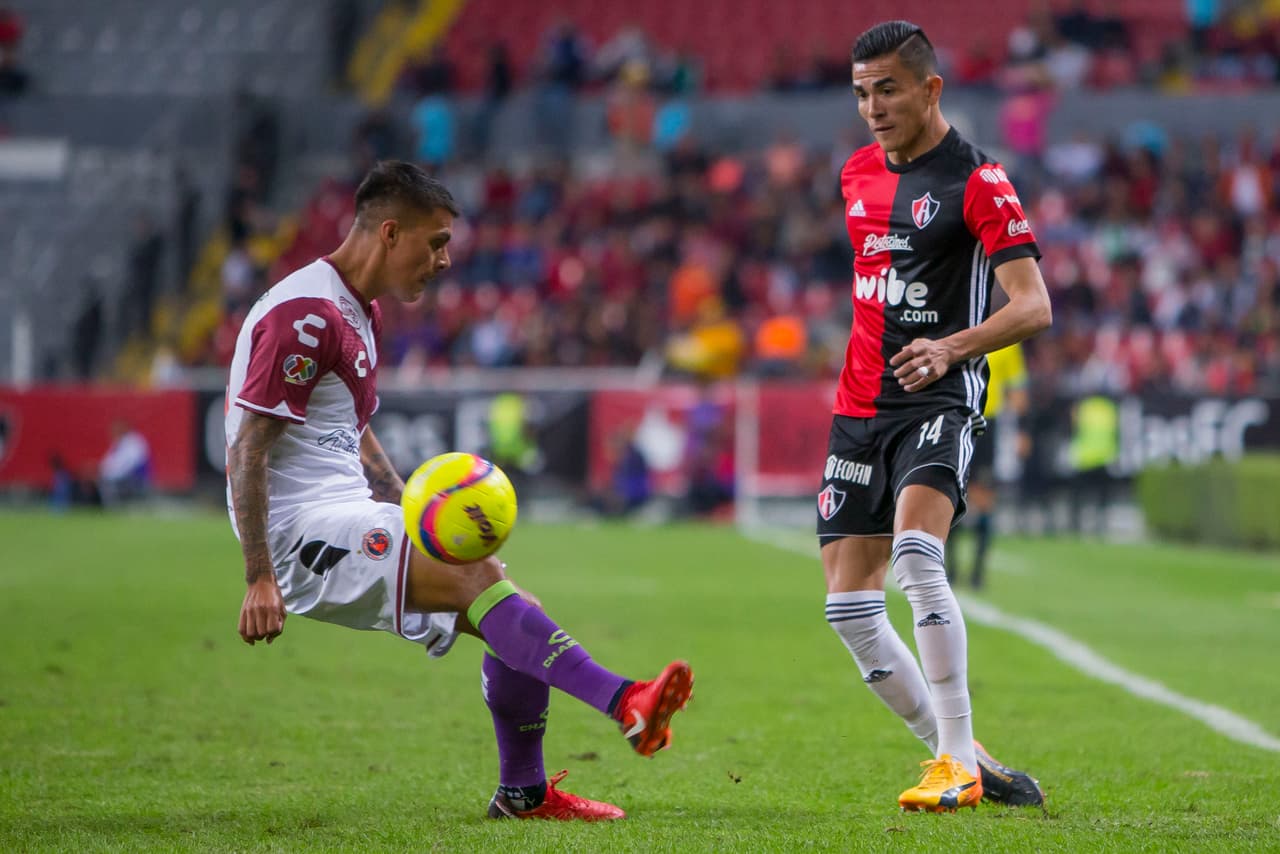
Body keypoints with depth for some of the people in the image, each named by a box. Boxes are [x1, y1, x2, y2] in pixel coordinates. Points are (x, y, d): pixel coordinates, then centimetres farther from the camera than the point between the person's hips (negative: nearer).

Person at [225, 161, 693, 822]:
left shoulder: (359, 315, 18)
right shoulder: (306, 315, -14)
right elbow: (246, 450, -19)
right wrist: (260, 579, -24)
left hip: (351, 518, 10)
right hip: (302, 532, -10)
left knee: (508, 614, 4)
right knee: (479, 575, -27)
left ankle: (523, 791, 13)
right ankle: (624, 704, -38)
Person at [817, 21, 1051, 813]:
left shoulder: (976, 181, -8)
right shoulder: (859, 174, 13)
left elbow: (1033, 306, -16)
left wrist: (949, 348, -31)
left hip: (939, 401, -7)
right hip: (860, 408, 7)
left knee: (916, 552, -29)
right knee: (850, 605, -1)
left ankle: (958, 762, -25)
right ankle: (958, 758, 10)